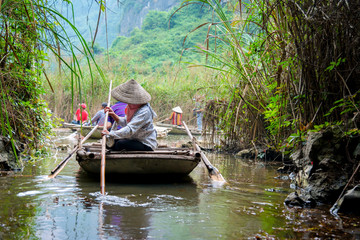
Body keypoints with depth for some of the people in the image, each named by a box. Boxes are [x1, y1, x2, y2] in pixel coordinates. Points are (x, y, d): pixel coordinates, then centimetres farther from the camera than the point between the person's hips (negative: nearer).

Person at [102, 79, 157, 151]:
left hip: (146, 145, -9)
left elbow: (130, 130, -37)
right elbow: (125, 122, 9)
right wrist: (113, 115, -7)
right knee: (109, 142, 3)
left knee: (121, 144, -28)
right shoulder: (132, 107, 2)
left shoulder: (144, 112, -27)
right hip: (135, 140, 9)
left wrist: (111, 134, -42)